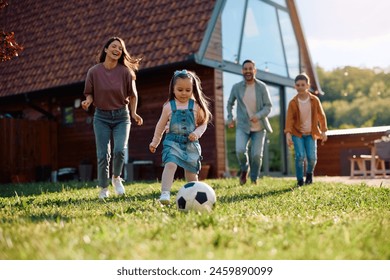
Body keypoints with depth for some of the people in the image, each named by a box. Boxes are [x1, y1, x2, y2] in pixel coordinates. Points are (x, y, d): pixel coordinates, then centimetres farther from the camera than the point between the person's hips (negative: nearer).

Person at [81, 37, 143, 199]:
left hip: (121, 116, 0)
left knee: (120, 150, -17)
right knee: (103, 155, -1)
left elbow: (133, 95, 4)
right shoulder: (94, 71, -5)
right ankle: (104, 188, 18)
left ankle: (116, 178, 13)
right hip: (101, 116, 0)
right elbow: (90, 93, 4)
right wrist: (87, 102, -17)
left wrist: (134, 113, -6)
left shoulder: (125, 71, -4)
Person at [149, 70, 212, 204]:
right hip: (173, 141, -1)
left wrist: (196, 133, -14)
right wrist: (154, 142, 16)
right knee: (170, 164, -23)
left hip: (191, 143, 1)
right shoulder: (169, 106, 0)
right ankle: (165, 193, -27)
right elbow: (161, 125, 10)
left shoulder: (196, 106, 1)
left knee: (191, 171, 8)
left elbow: (203, 124, 6)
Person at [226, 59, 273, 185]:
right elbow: (229, 103, 15)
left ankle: (254, 179, 21)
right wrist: (230, 118, 6)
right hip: (242, 126, 0)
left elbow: (268, 106, -6)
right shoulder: (236, 87, -1)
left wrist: (258, 116, -23)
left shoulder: (262, 87, -6)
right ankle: (244, 169, 14)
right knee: (240, 151, -19)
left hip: (259, 127, 0)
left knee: (257, 155, -4)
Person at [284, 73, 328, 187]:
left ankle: (309, 173, 27)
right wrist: (288, 134, -25)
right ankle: (300, 181, 2)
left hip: (311, 133, 1)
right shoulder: (293, 102, -11)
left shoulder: (314, 100, -7)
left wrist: (323, 131, 3)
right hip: (297, 133, -1)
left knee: (312, 157, -6)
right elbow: (289, 119, -14)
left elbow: (321, 116, 2)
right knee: (300, 156, -13)